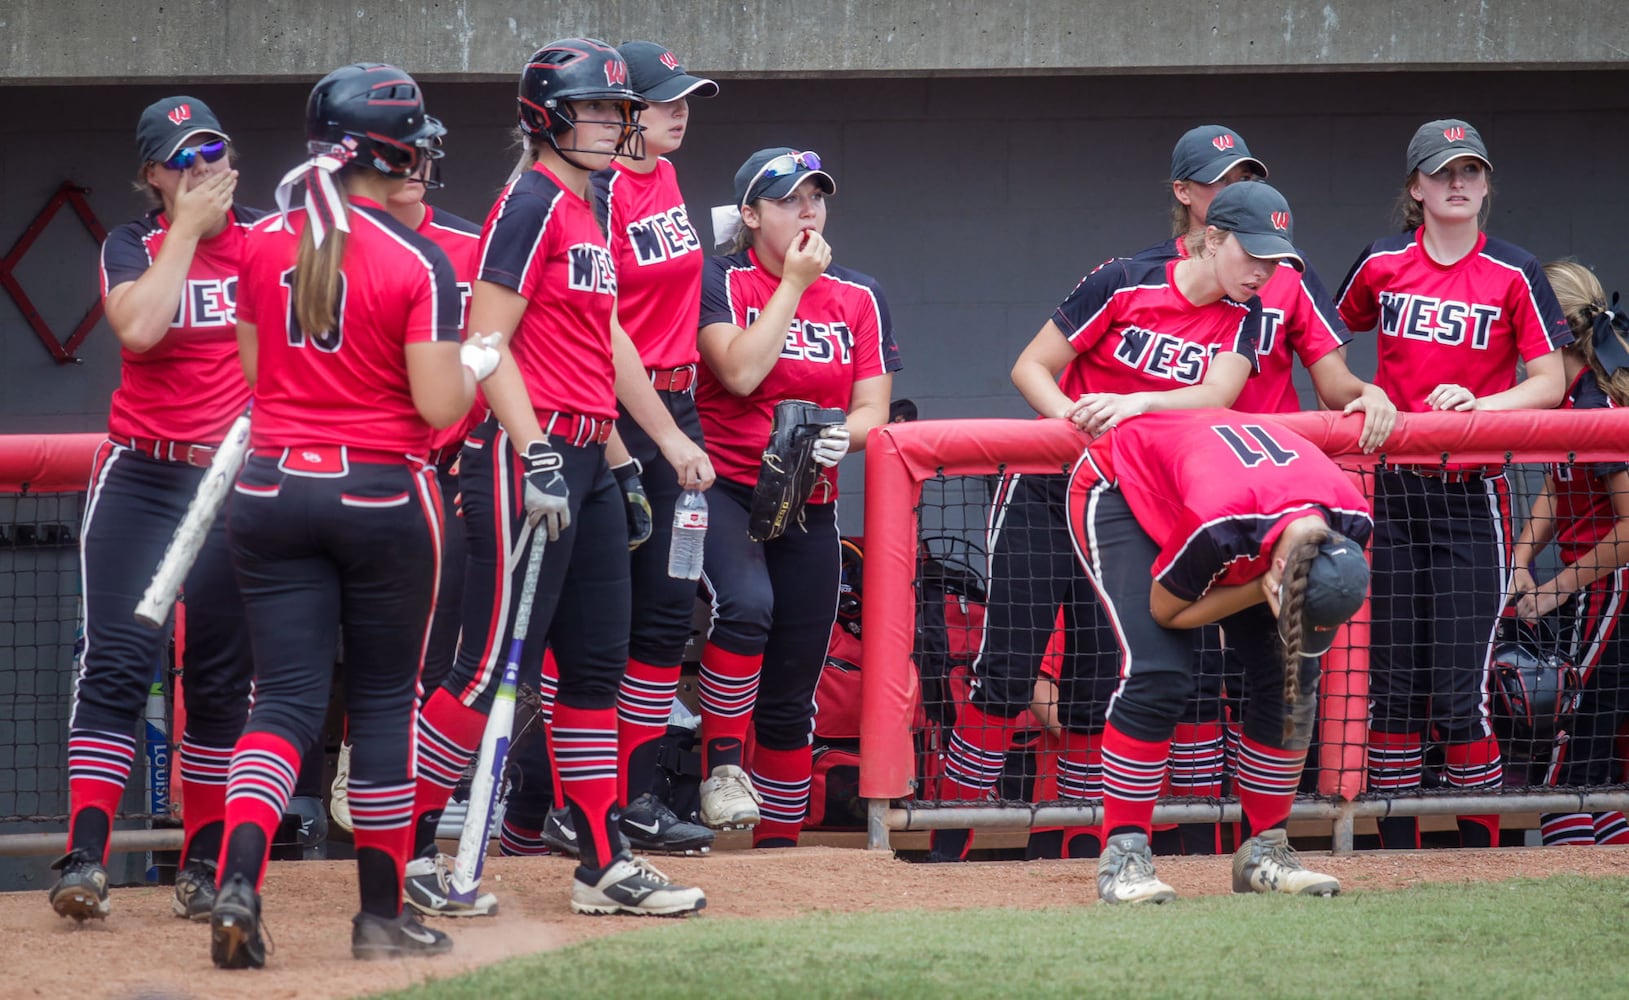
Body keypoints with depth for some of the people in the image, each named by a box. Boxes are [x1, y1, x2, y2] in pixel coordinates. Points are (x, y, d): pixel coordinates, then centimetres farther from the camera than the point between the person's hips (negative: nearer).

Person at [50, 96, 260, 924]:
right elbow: (138, 327, -18)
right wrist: (188, 228, -13)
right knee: (116, 661, -12)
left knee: (221, 677, 4)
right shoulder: (131, 248, 3)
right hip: (140, 478, -1)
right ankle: (85, 855, -17)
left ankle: (204, 863, 13)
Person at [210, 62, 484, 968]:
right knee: (385, 700, 11)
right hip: (382, 494, -3)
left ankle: (239, 878, -19)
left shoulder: (265, 244, 3)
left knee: (288, 697, 4)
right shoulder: (418, 263, -11)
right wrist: (480, 365, 6)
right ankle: (384, 913, 16)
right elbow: (437, 404, -14)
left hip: (273, 489, 3)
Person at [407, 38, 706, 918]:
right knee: (495, 669, -9)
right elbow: (486, 343, -17)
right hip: (528, 456, -10)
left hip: (584, 461, 10)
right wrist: (538, 458, -23)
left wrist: (617, 458, 21)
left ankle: (603, 864, 13)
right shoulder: (532, 205, -10)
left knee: (596, 665, 9)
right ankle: (398, 851, -1)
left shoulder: (587, 214, 18)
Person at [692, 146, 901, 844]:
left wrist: (843, 435, -18)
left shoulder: (859, 299, 10)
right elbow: (740, 372, -18)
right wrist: (794, 283, -11)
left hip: (809, 505, 4)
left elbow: (873, 412, 5)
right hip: (724, 490, -4)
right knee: (747, 602, -35)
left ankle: (778, 845, 14)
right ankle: (723, 764, -21)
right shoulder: (721, 283, -2)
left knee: (792, 697, 5)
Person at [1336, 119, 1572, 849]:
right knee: (1392, 683, 4)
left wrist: (1477, 405, -18)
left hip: (1471, 494, -3)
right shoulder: (1381, 266, 6)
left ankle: (1481, 854, -1)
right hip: (1389, 488, 3)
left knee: (1460, 690, -9)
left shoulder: (1514, 276, -1)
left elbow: (1550, 383, -3)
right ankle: (1396, 859, 10)